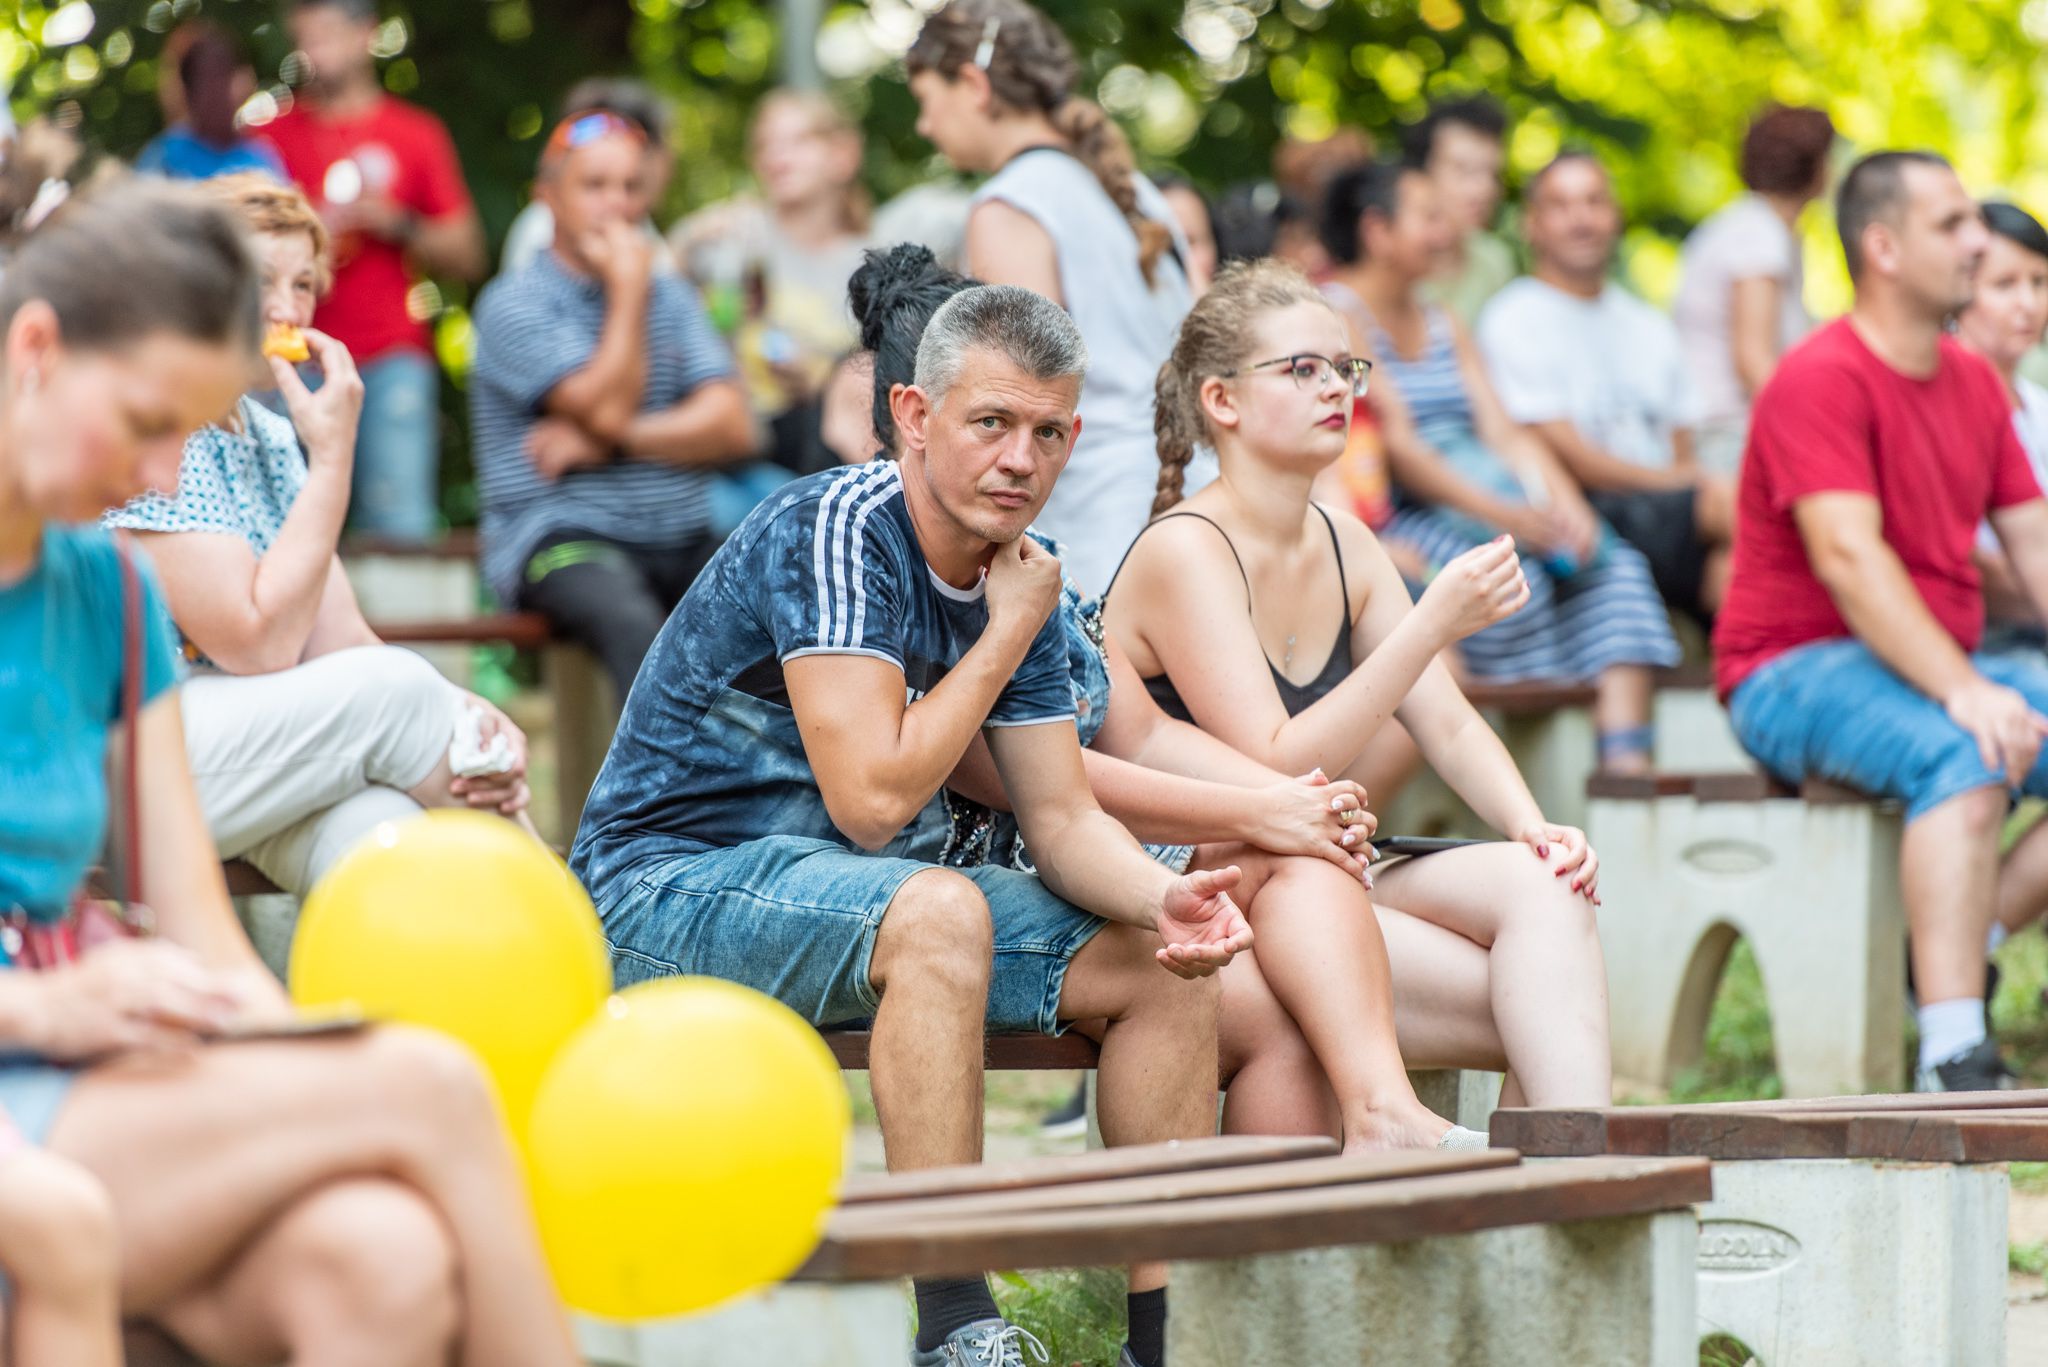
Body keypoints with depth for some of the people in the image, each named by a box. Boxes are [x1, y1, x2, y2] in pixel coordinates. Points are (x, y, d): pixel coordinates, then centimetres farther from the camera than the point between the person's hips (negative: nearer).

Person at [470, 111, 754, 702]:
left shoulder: (670, 298, 18)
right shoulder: (515, 304, 0)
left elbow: (732, 428, 5)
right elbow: (606, 408, -13)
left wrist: (609, 443, -7)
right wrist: (627, 288, -3)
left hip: (683, 543, 5)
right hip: (564, 537, -5)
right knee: (632, 622, -38)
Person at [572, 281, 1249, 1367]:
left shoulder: (1018, 577, 4)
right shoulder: (834, 530, -22)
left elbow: (1061, 818, 4)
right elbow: (872, 798, -28)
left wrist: (1163, 901, -17)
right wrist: (1006, 637, -17)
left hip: (867, 892, 9)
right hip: (668, 885, -9)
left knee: (1166, 965, -1)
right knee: (938, 910, -37)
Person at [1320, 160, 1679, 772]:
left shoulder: (1445, 327, 23)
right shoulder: (1339, 315, -3)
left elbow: (1504, 433, 11)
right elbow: (1396, 445, -13)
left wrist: (1564, 499, -9)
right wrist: (1500, 514, -22)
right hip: (1397, 521, -8)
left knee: (1616, 564, -15)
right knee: (1510, 570, -33)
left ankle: (1627, 761, -28)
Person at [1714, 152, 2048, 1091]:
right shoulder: (1823, 379, -13)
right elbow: (1848, 559, -24)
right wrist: (1963, 693, -33)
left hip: (1942, 667, 9)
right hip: (1796, 671, -9)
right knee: (1963, 759, -35)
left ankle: (1961, 945, -9)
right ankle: (1954, 1058, -40)